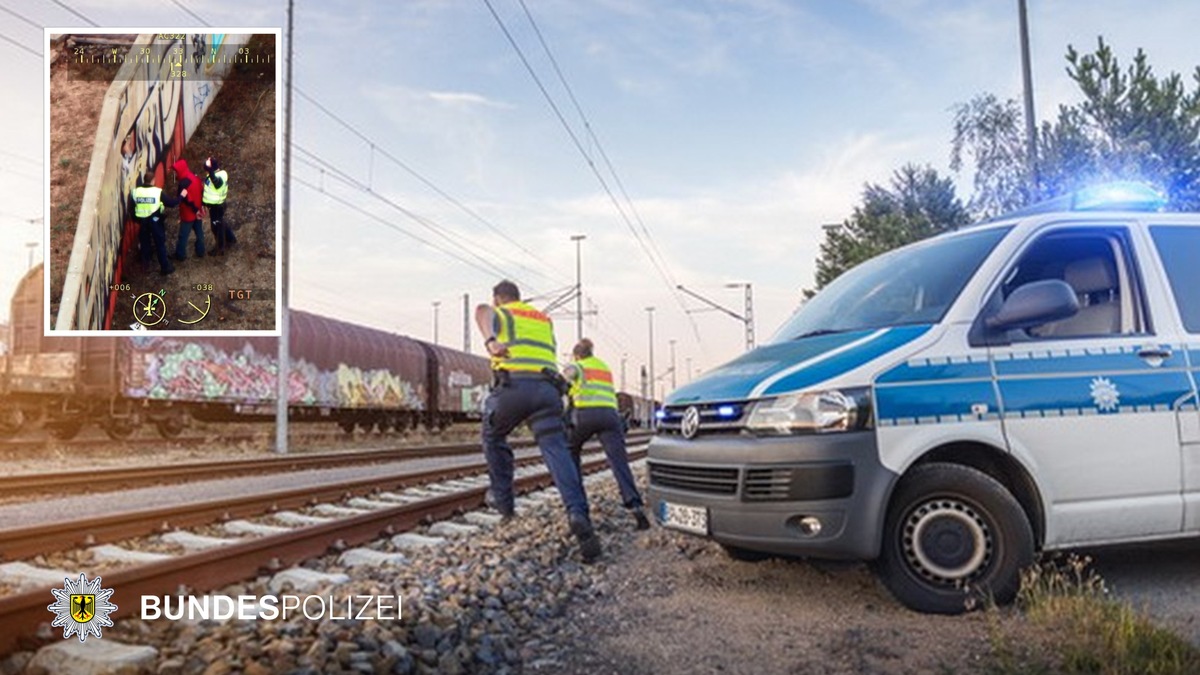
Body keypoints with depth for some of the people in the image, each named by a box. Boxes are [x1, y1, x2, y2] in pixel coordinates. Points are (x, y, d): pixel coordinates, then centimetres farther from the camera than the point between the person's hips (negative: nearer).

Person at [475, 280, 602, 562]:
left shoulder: (497, 314, 17)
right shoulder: (544, 319, 31)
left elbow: (481, 312, -7)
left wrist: (490, 342, -23)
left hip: (513, 386, -2)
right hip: (547, 388, 3)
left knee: (493, 437, 26)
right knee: (557, 451, -9)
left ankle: (502, 497, 29)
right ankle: (578, 513, -30)